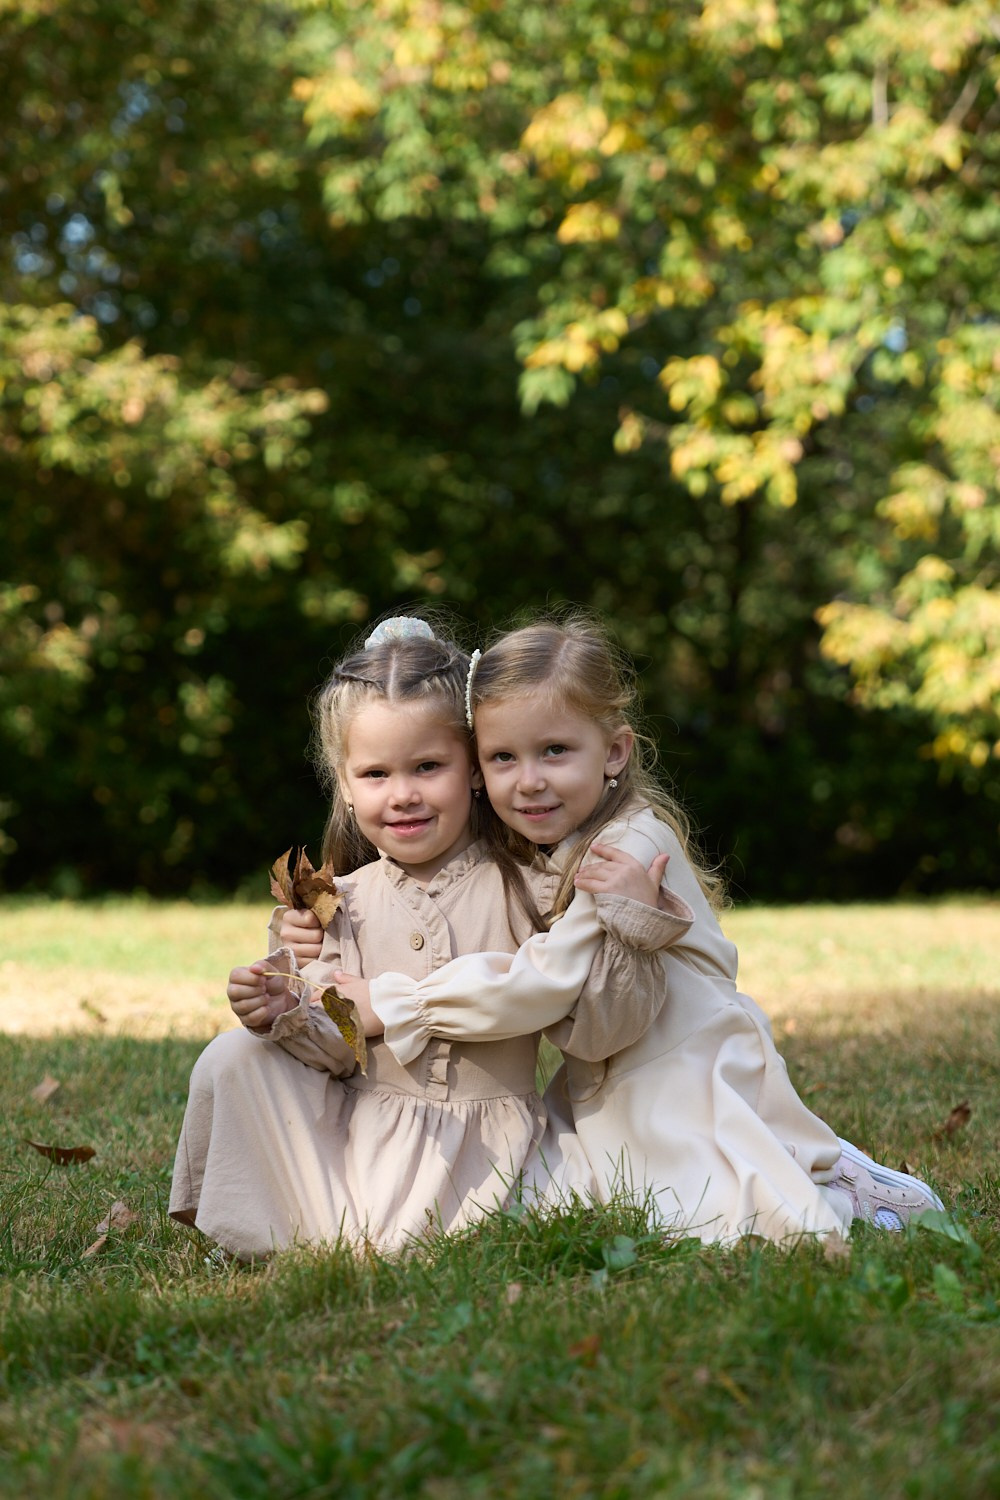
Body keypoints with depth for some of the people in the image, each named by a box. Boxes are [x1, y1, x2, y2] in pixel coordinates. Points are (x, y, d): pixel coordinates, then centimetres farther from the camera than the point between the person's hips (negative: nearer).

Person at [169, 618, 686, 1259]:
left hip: (480, 1143, -3)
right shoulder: (345, 903, 3)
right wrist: (292, 1016, -19)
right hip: (361, 1127, 3)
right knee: (233, 1059, -12)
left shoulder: (524, 889, -5)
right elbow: (339, 1048, 2)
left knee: (397, 1246, -27)